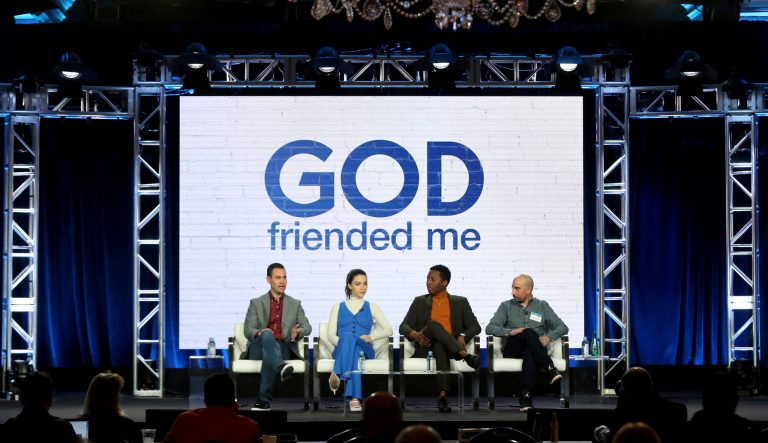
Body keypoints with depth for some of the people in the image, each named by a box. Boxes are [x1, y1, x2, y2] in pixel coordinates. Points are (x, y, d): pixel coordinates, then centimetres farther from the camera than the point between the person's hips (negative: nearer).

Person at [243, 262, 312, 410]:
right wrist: (258, 333, -21)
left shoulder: (295, 304, 19)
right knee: (267, 334, -37)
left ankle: (264, 399, -41)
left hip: (282, 349, 0)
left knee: (268, 354, -39)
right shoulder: (256, 303, 15)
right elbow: (247, 330, 4)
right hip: (258, 347, 0)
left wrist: (297, 333, -15)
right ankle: (281, 367, -63)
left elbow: (307, 327, 11)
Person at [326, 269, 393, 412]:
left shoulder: (372, 307, 21)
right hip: (342, 351, 0)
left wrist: (371, 337, -10)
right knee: (347, 337, -39)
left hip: (364, 350, 0)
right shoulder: (337, 307, 20)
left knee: (350, 338, -37)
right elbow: (331, 335, 8)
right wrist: (343, 343, -14)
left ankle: (337, 375, -64)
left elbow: (388, 330, 10)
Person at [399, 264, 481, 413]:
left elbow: (475, 326, 12)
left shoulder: (460, 302, 19)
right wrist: (413, 334, -13)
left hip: (451, 348, 0)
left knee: (439, 346, -40)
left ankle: (442, 393, -55)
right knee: (433, 324, -34)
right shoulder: (420, 302, 21)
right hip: (425, 347, 1)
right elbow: (404, 326, 12)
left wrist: (463, 336, -12)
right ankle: (464, 355, -49)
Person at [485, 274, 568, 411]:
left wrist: (549, 336, -10)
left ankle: (526, 397, -52)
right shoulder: (506, 306, 18)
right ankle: (550, 369, -44)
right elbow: (489, 328, 6)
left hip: (536, 350, 0)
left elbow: (562, 327, 12)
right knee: (529, 333, -34)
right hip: (513, 350, 0)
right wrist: (509, 332, -14)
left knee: (529, 354, -40)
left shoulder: (542, 306, 19)